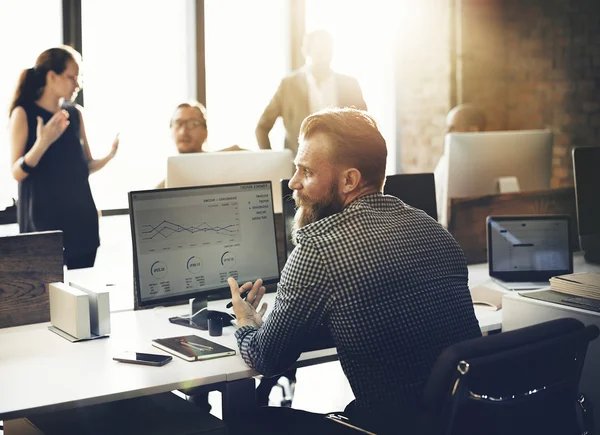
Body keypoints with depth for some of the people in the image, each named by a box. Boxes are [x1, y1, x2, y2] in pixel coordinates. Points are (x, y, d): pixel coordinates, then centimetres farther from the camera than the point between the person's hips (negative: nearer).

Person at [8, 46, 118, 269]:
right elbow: (17, 173, -11)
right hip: (43, 217, -5)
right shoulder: (24, 113, -6)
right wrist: (43, 143, -26)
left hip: (81, 215, 5)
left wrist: (110, 155, -6)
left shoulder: (75, 113, 8)